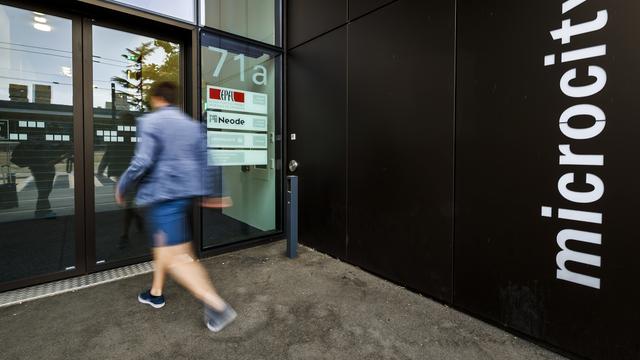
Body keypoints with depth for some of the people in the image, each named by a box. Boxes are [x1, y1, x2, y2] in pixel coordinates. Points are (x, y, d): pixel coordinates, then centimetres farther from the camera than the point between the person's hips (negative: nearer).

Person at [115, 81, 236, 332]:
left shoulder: (151, 121, -7)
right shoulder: (193, 125, 12)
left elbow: (143, 161, -16)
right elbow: (202, 161, 11)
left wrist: (121, 186, -1)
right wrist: (202, 191, 18)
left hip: (163, 194, -8)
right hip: (186, 193, 8)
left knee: (175, 258, -6)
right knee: (163, 242, 26)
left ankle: (216, 305, -12)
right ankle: (156, 292, 41)